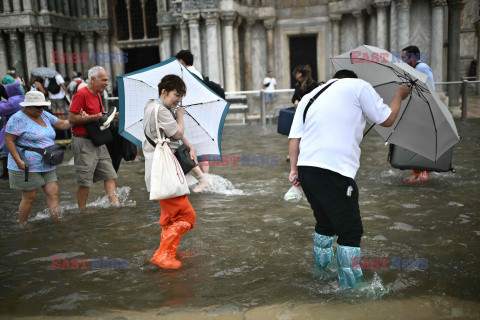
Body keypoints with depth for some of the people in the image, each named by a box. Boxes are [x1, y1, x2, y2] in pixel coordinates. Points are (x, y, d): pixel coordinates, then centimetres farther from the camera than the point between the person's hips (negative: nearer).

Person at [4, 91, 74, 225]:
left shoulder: (44, 115, 11)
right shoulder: (18, 119, -11)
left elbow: (63, 124, 17)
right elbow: (9, 140, -14)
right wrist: (18, 161, -21)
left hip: (46, 167, 7)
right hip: (27, 167, -7)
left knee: (53, 193, -1)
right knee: (30, 198, 0)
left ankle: (57, 220, 1)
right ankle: (21, 226, 17)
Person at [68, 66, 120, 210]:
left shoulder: (97, 94, 15)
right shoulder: (81, 94, -12)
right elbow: (71, 118, -17)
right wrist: (94, 117, -22)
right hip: (83, 142, -9)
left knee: (109, 175, 5)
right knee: (84, 181, -2)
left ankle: (115, 204, 7)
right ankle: (82, 212, 11)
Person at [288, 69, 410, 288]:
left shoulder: (308, 97, 23)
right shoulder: (359, 85, 8)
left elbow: (295, 137, 13)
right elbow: (387, 119, 13)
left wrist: (294, 169, 13)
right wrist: (400, 95, 29)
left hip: (305, 169, 7)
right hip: (335, 171, -7)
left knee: (324, 223, 24)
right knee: (351, 231, 4)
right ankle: (350, 285, 9)